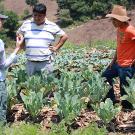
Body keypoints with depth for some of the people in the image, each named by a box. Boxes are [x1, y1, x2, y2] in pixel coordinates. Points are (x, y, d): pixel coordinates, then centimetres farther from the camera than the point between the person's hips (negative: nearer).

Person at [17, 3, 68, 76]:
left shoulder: (52, 26, 1)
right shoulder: (26, 24, 5)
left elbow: (64, 36, 9)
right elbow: (18, 34, 21)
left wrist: (56, 48, 2)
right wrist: (23, 46, 10)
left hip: (46, 63, -2)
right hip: (30, 62, 2)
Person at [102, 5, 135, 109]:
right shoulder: (119, 29, 6)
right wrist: (114, 60, 16)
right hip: (118, 63, 10)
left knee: (124, 90, 0)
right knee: (105, 76, 22)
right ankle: (111, 100, 32)